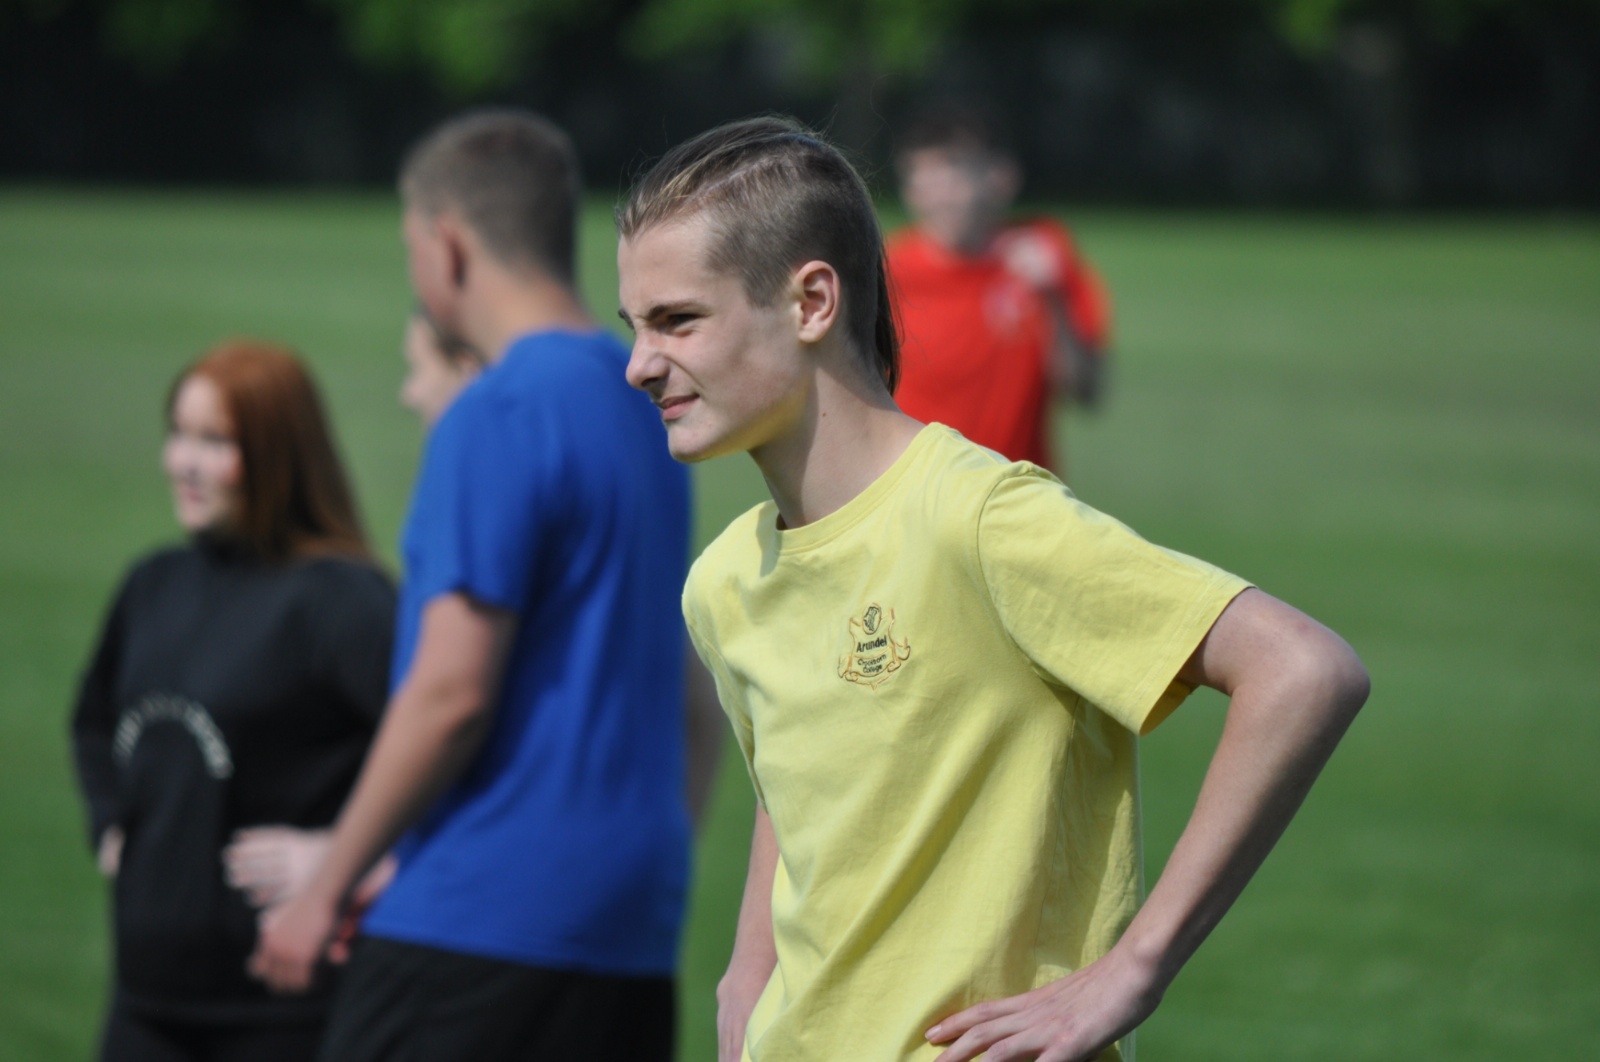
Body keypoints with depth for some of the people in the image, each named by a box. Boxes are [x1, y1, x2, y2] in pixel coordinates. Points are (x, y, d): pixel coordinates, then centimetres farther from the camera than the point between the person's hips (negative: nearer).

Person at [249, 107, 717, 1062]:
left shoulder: (497, 419, -13)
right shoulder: (641, 401, 15)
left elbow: (451, 691, -17)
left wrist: (327, 888, -10)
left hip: (484, 912, -8)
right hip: (636, 916, 9)